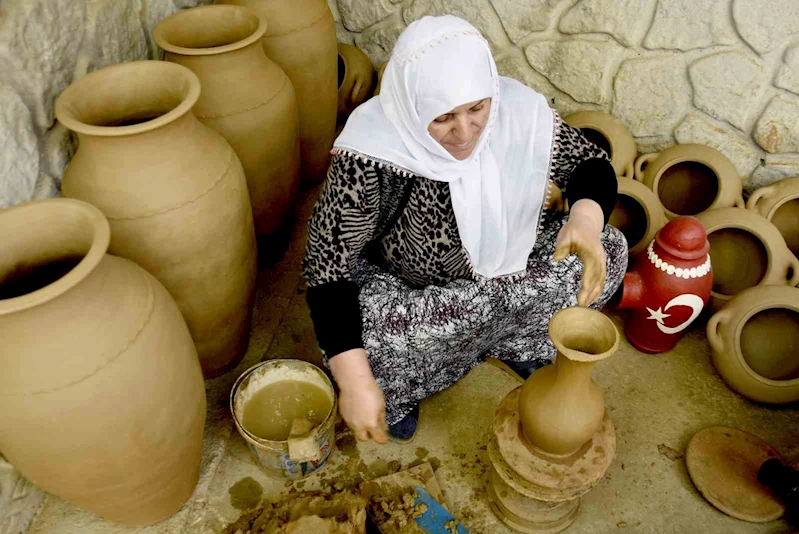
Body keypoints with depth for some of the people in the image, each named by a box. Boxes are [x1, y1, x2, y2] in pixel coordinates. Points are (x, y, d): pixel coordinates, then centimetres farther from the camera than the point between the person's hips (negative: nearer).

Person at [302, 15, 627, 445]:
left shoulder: (520, 112, -22)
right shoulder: (371, 155, -33)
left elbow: (592, 164, -8)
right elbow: (327, 264, -28)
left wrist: (586, 218, -32)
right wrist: (355, 382, -34)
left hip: (508, 263, 4)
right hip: (403, 284, -3)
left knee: (608, 250, -10)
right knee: (355, 341, -31)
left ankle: (514, 340, 13)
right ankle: (400, 387, 7)